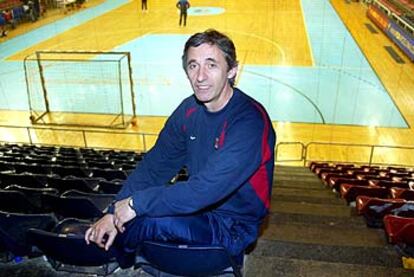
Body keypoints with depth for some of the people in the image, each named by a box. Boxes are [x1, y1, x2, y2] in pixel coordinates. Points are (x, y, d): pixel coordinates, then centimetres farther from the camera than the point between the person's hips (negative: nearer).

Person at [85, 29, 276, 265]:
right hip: (197, 209, 7)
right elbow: (154, 166, -2)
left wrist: (137, 204, -24)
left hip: (232, 227, -6)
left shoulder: (249, 121, -26)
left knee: (143, 217, -26)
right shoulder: (190, 110, -2)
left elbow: (207, 188, -32)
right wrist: (113, 213, -12)